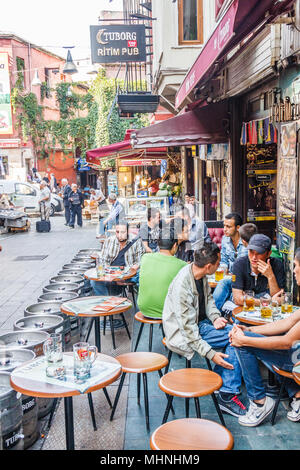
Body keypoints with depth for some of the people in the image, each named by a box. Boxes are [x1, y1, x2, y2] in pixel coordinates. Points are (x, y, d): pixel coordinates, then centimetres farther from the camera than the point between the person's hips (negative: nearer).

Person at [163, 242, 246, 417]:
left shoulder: (200, 274, -4)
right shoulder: (182, 286, -29)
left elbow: (208, 297, 15)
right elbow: (189, 330, -26)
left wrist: (215, 317, -4)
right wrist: (211, 354, -26)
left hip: (200, 322, 9)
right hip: (183, 336, -9)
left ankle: (220, 380, -1)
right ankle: (228, 395, -11)